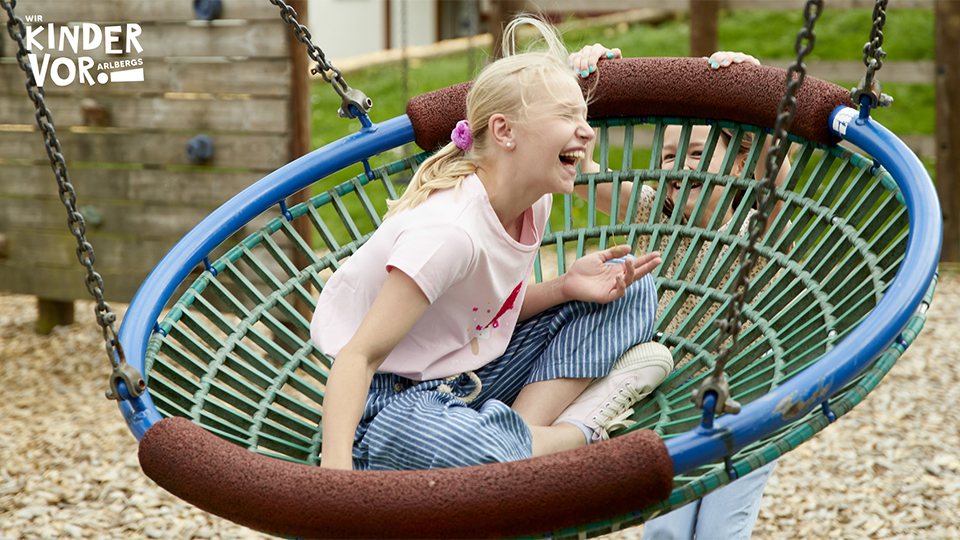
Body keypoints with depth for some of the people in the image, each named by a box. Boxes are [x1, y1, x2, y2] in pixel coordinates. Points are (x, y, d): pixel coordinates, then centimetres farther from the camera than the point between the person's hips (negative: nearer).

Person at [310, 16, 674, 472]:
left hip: (473, 374, 9)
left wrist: (564, 288, -9)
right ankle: (581, 426, -14)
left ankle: (526, 422, -14)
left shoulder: (532, 202, -1)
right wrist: (335, 468, -44)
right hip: (393, 398, -9)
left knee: (629, 289, 6)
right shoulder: (450, 231, -28)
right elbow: (358, 356, -30)